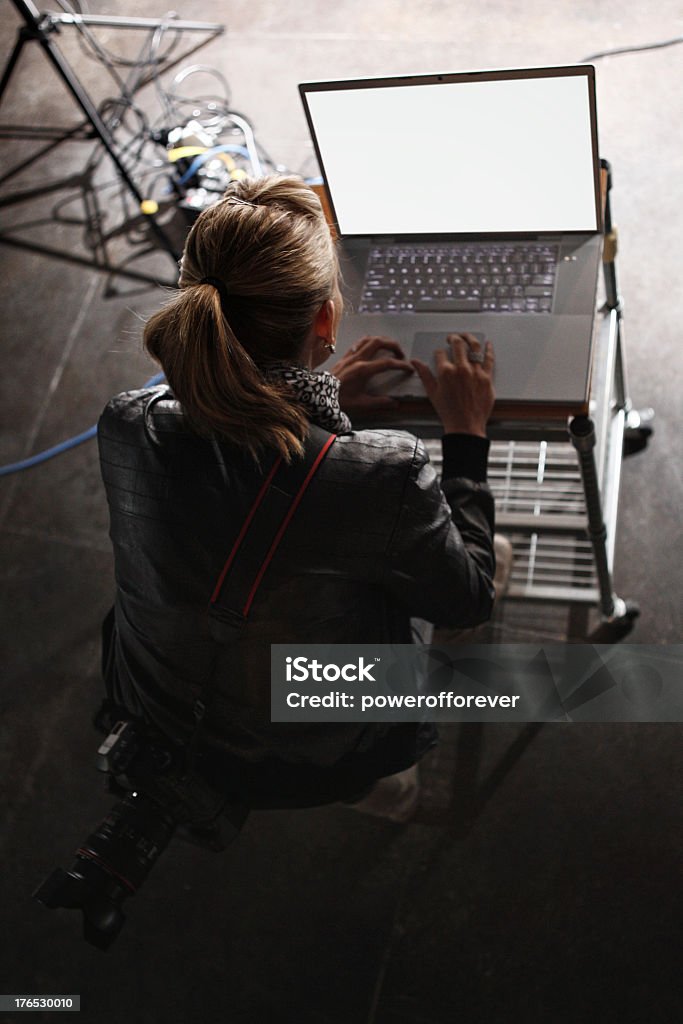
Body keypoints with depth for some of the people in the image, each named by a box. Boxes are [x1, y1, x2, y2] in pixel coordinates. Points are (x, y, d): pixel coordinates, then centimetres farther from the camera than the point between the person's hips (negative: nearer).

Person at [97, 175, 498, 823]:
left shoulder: (125, 428, -24)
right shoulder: (382, 478, -37)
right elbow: (467, 600, -14)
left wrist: (317, 397, 4)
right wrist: (466, 437, -5)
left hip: (160, 730, 4)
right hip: (316, 767, -3)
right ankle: (386, 776, 39)